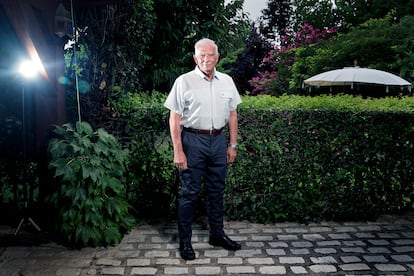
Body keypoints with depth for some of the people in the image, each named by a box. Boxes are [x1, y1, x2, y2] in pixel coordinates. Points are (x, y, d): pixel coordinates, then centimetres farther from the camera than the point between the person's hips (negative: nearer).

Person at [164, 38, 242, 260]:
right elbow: (174, 119, -8)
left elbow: (232, 115, 13)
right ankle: (185, 241, 15)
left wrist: (232, 145, 8)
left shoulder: (227, 81, 7)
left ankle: (217, 234, 30)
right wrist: (178, 151, -13)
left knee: (217, 191, 14)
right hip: (193, 140, -4)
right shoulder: (184, 81, -6)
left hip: (218, 140, 4)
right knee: (189, 193, 2)